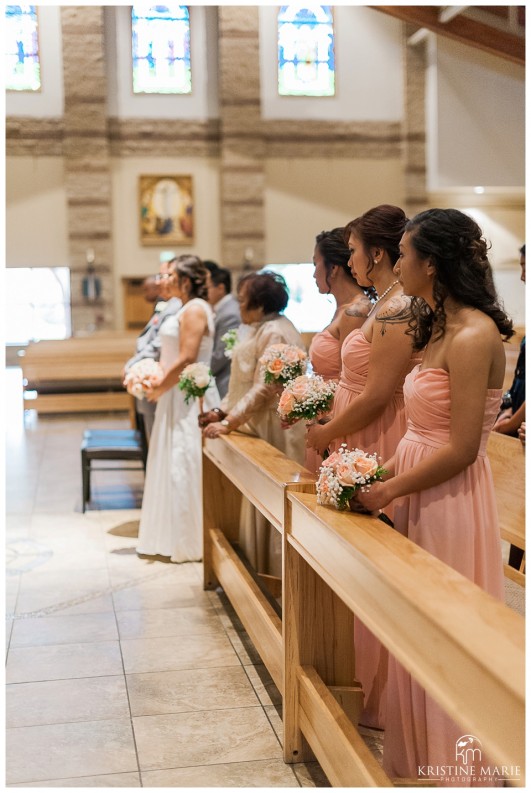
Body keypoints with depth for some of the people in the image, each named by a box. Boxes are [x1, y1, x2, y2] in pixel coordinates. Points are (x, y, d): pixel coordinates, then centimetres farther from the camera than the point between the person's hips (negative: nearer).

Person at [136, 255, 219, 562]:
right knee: (176, 465, 14)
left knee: (185, 465, -4)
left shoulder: (195, 310, -15)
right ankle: (177, 535, 23)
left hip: (190, 398, -10)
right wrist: (158, 379, 9)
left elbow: (187, 358, -21)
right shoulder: (187, 309, 17)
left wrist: (161, 387, -12)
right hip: (178, 397, 10)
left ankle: (192, 541, 5)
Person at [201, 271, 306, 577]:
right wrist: (222, 411, 7)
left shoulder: (275, 333, -18)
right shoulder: (261, 330, 14)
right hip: (260, 427, 10)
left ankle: (271, 577, 11)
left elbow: (264, 389, -24)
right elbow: (245, 382, 17)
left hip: (274, 429, -10)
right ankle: (260, 571, 25)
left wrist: (229, 423, -23)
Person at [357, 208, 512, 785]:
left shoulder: (472, 336, -19)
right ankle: (414, 759, 35)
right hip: (419, 496, 9)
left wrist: (389, 491, -14)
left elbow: (461, 449, -21)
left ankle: (449, 768, 25)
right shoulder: (441, 328, 10)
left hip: (451, 503, -9)